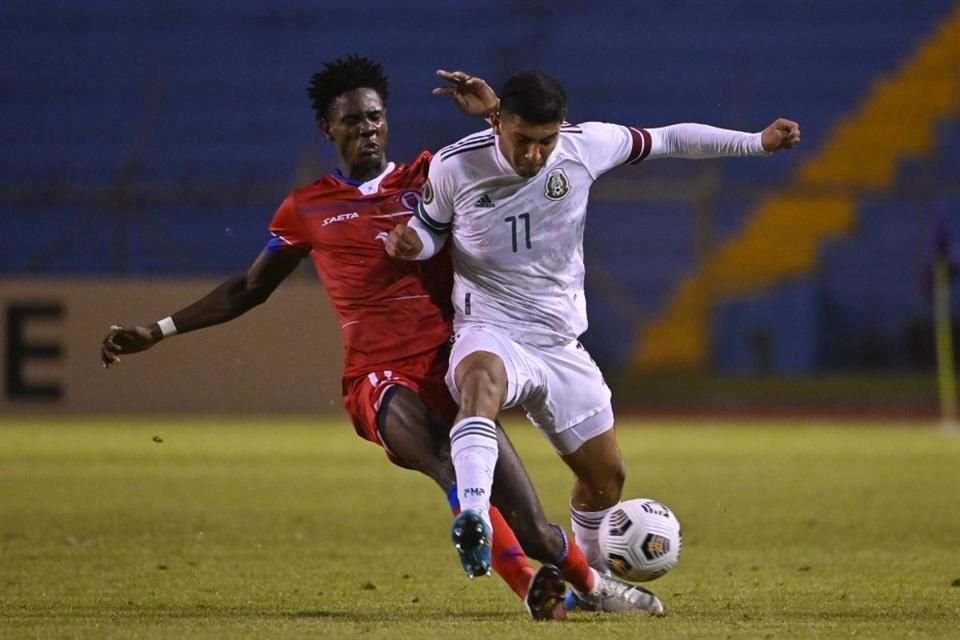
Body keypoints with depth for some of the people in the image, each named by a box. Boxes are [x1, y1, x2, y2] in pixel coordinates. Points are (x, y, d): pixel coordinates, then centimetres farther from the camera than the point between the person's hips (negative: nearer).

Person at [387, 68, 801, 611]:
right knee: (482, 379, -42)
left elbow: (668, 140, 5)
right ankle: (473, 517, -62)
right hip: (489, 332, -4)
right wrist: (411, 243, -15)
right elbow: (434, 226, 8)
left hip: (560, 343, 4)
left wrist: (756, 142, 7)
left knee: (606, 473, 13)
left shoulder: (586, 146, -8)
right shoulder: (454, 168, -11)